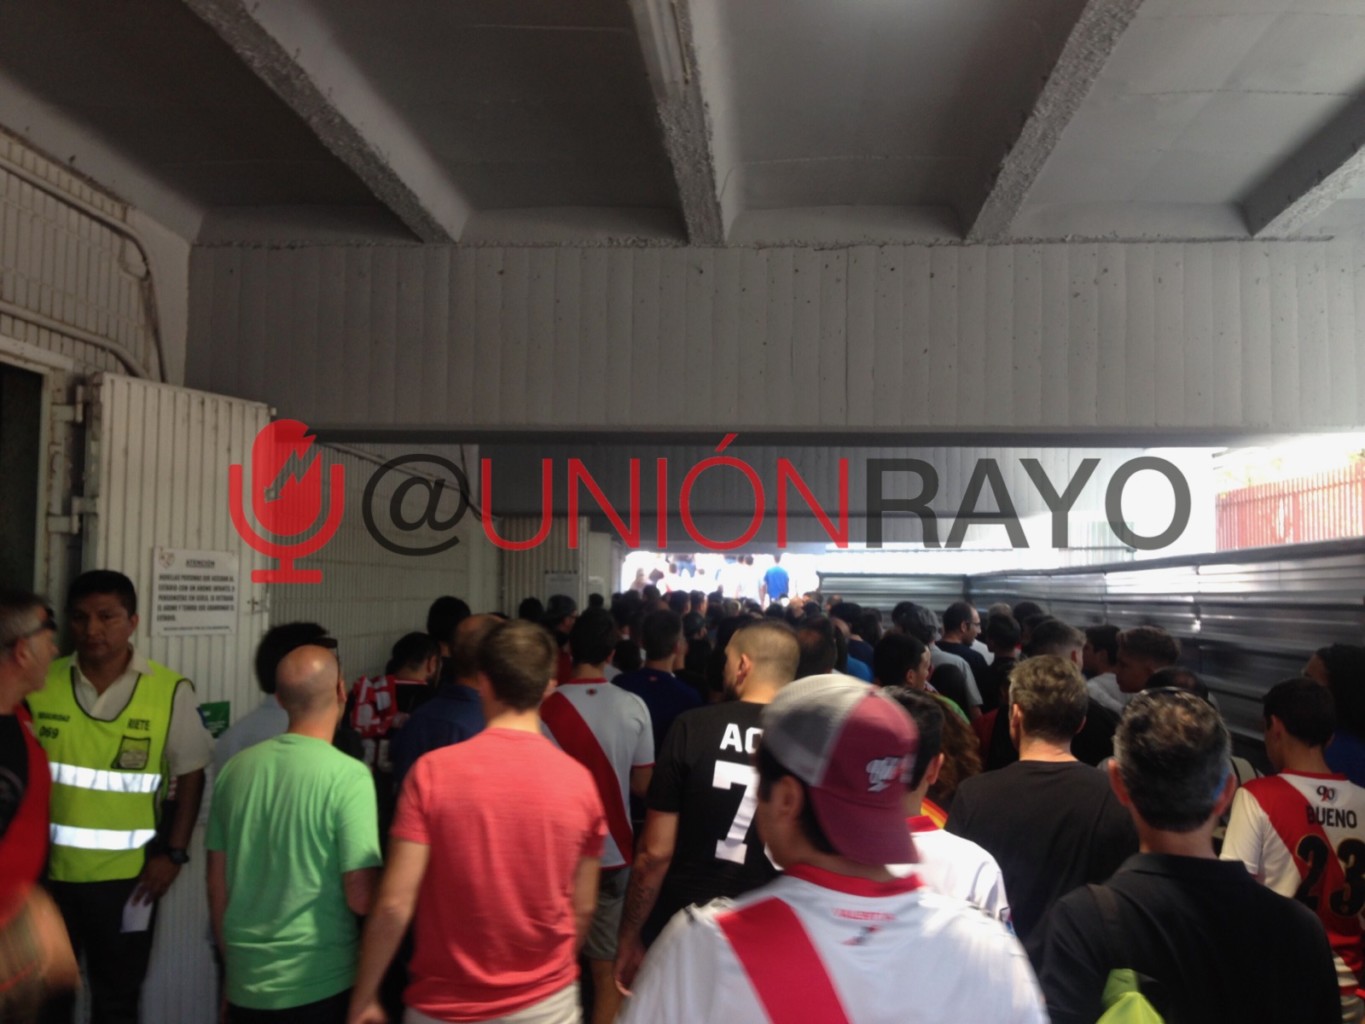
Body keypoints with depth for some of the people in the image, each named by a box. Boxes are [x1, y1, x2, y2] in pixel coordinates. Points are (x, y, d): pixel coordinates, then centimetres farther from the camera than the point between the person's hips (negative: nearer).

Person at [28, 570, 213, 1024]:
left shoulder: (171, 690, -9)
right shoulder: (39, 684, -4)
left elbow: (190, 775, -3)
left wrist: (174, 854, -7)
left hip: (127, 874, -1)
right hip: (47, 870, 2)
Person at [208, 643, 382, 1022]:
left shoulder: (236, 768, -1)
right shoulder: (349, 776, -17)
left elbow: (217, 883, 7)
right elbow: (361, 898, -18)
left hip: (245, 984, 5)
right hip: (320, 984, -5)